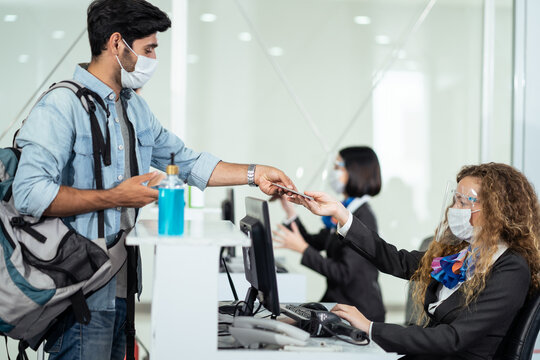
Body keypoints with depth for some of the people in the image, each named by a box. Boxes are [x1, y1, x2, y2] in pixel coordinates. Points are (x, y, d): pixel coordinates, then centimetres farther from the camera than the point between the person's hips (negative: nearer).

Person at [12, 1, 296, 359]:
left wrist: (254, 174, 13)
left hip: (122, 285, 9)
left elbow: (186, 161, 22)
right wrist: (115, 198, -20)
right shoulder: (62, 106, -14)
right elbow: (30, 193, -24)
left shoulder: (135, 107, 16)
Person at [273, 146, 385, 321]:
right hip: (337, 303, 8)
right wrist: (290, 211, 12)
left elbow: (344, 274, -20)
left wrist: (302, 248, -20)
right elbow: (314, 243, 16)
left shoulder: (363, 218, -15)